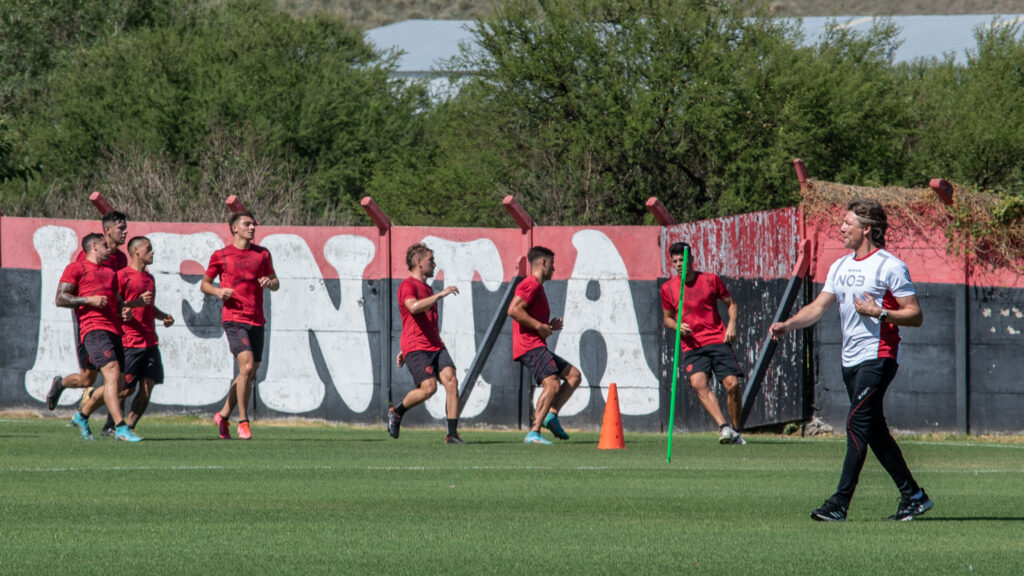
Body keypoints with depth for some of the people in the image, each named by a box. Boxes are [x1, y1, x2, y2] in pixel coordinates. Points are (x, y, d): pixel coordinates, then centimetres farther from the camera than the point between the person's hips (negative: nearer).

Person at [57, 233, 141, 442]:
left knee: (118, 384, 7)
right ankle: (120, 428, -29)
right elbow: (60, 299, -1)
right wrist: (89, 300, -13)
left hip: (114, 329, 8)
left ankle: (82, 415, 27)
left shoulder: (110, 273, 29)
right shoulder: (76, 268, 7)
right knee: (112, 373, -22)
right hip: (94, 328, -8)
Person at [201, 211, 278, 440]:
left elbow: (276, 283, 18)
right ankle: (243, 421, -11)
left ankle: (223, 416, 26)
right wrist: (218, 291, -10)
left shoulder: (262, 254, 12)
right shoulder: (221, 256, 3)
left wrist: (270, 282, -6)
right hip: (234, 318, -5)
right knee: (247, 366, -20)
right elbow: (204, 284, 12)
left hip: (257, 320, 5)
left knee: (250, 373, 8)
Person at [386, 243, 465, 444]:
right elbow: (413, 307, -25)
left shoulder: (428, 289, 24)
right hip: (416, 348, -8)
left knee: (451, 381, -11)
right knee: (429, 387, -19)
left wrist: (404, 350, 31)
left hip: (435, 345, 8)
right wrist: (440, 295, -22)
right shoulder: (408, 285, -4)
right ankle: (396, 412, 9)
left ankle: (452, 434, -12)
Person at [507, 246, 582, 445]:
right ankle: (534, 434, -27)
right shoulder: (531, 284, -7)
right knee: (552, 384, -22)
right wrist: (539, 326, -18)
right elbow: (513, 310, -22)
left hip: (538, 348, 11)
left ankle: (551, 414, -4)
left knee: (574, 376, 9)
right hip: (530, 346, -11)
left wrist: (549, 326, 16)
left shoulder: (537, 287, 26)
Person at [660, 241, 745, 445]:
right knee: (698, 382, -26)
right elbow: (667, 318, 20)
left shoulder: (711, 280, 4)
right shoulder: (668, 288, 8)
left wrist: (732, 325, -3)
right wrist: (678, 326, -2)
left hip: (718, 341, 0)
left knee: (732, 384, -13)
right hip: (692, 346, 0)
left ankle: (736, 431, 6)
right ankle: (723, 427, -32)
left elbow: (731, 304, 14)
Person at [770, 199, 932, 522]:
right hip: (851, 360, 9)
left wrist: (878, 313, -21)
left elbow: (915, 315, -9)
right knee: (874, 430, 10)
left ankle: (840, 504, -18)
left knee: (857, 424, -15)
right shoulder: (841, 267, 15)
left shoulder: (889, 267, -9)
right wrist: (787, 325, -2)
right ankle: (913, 496, 18)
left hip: (878, 358, -8)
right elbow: (819, 307, 12)